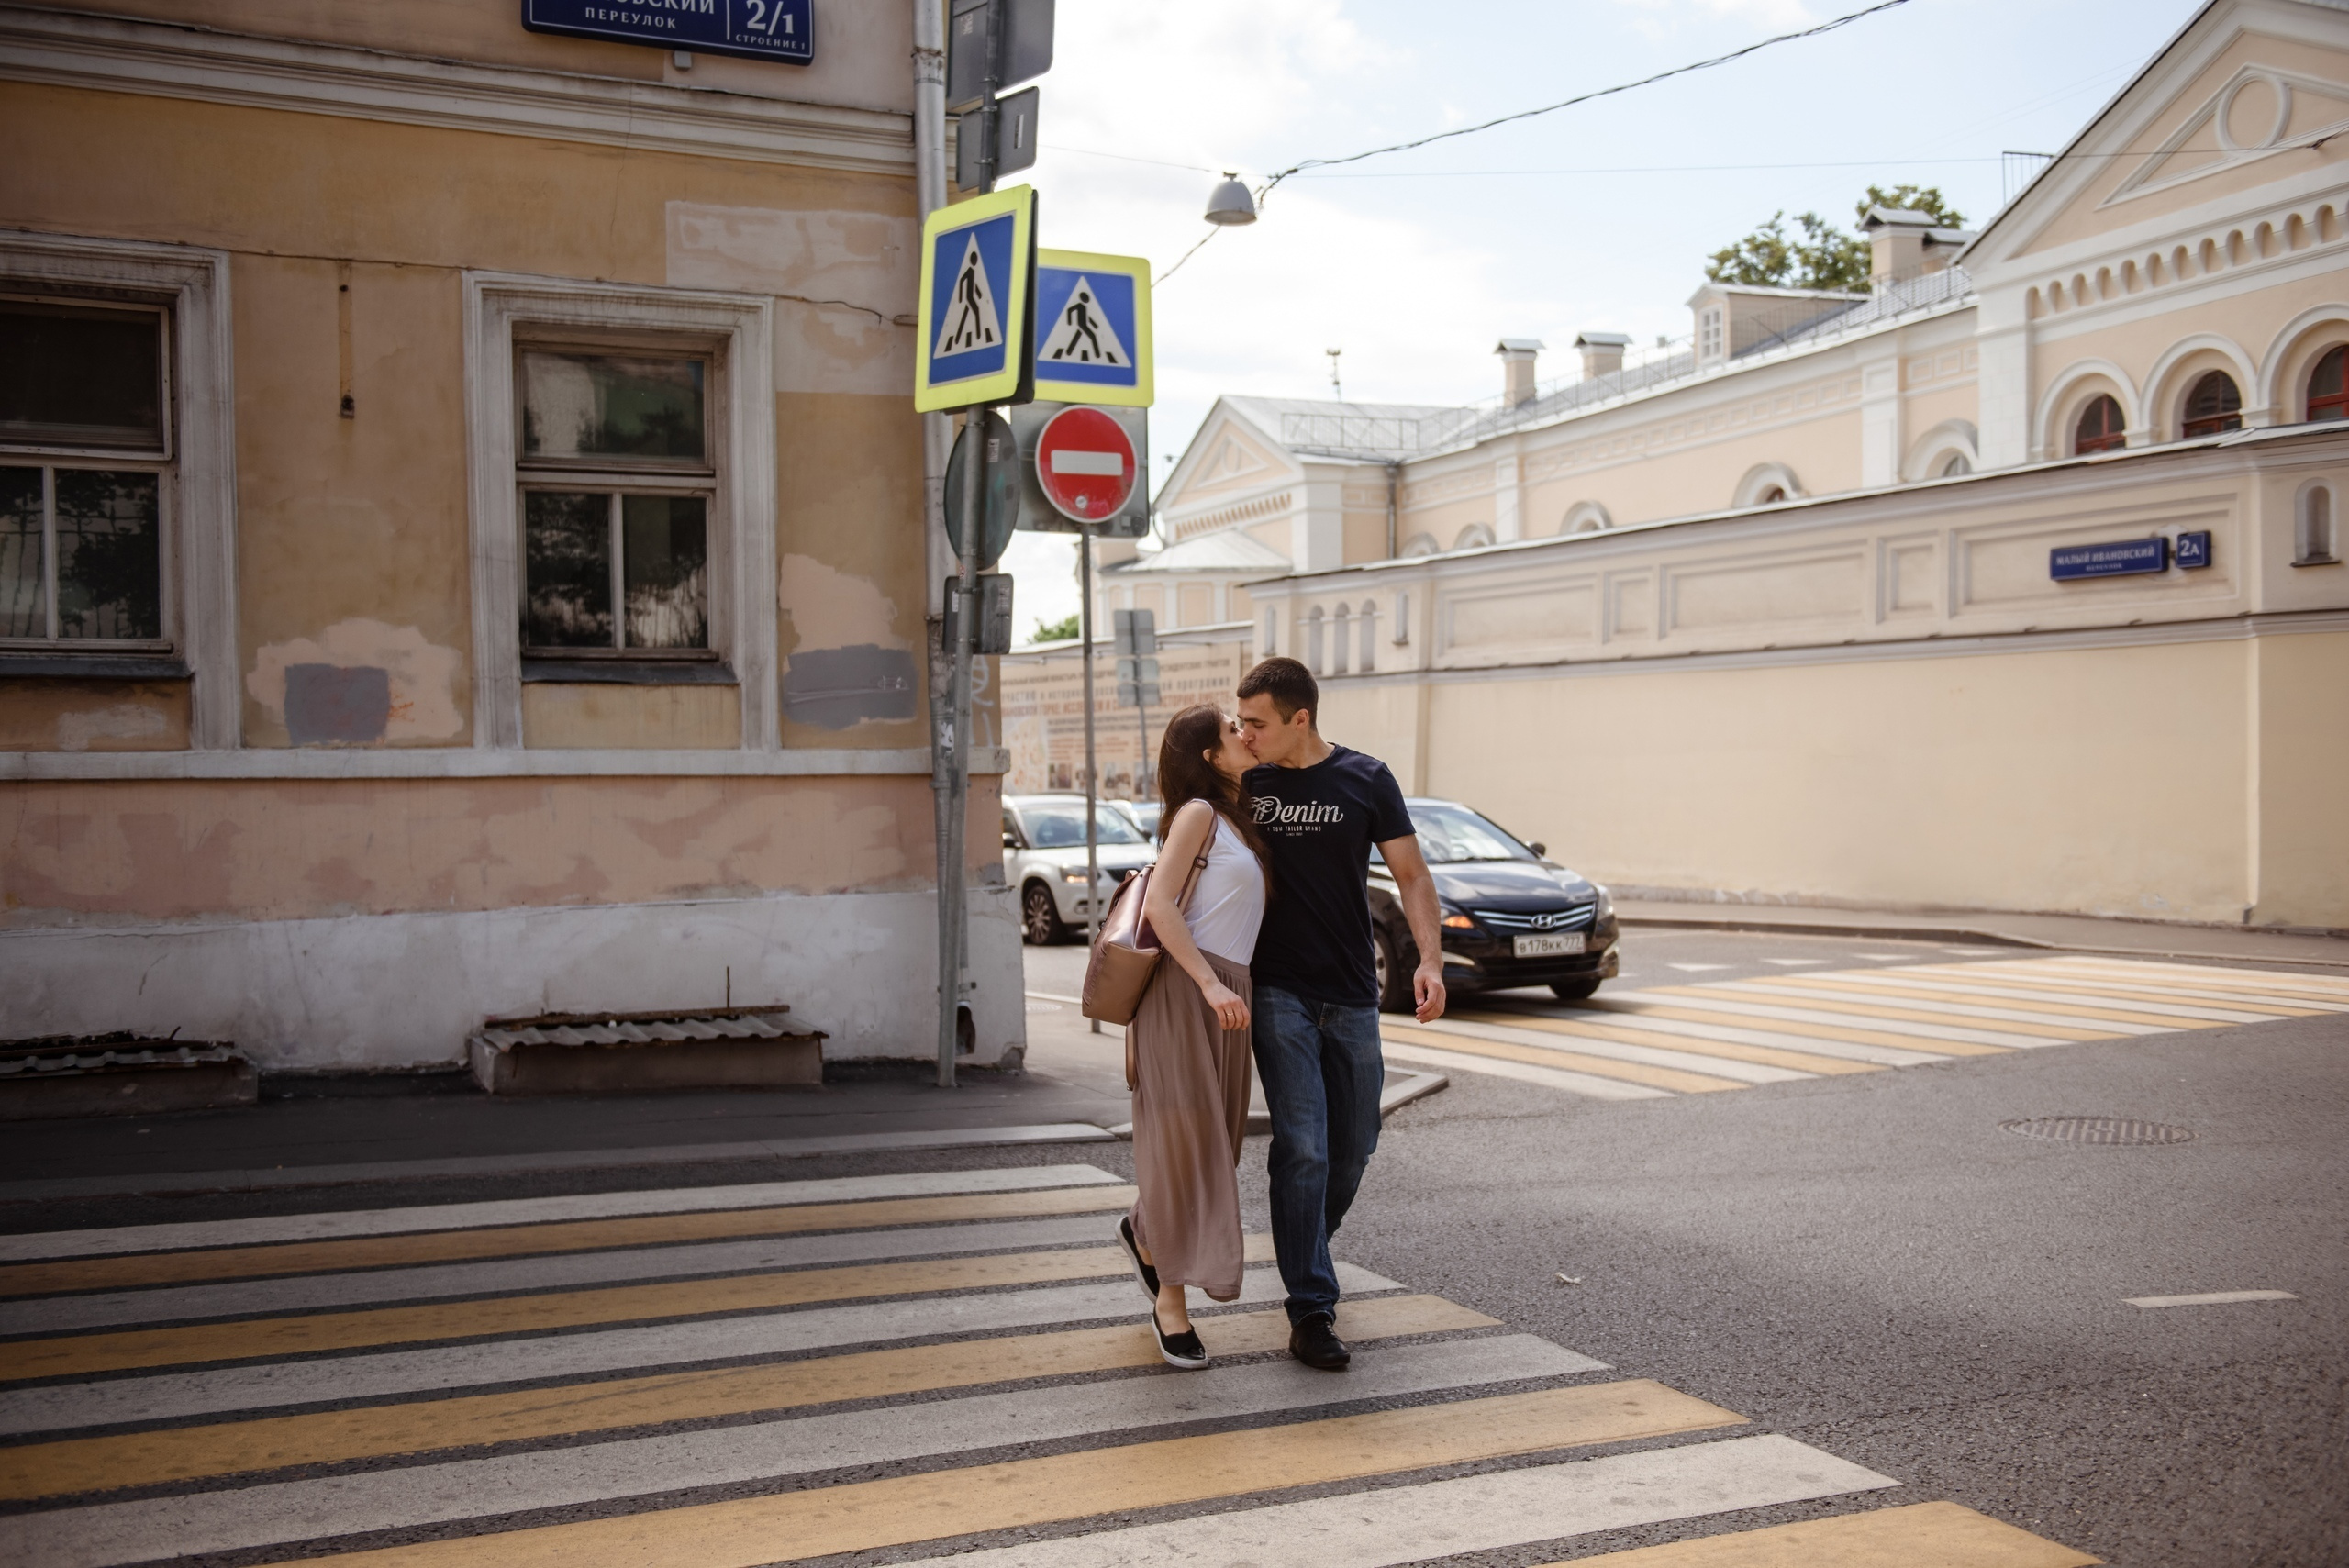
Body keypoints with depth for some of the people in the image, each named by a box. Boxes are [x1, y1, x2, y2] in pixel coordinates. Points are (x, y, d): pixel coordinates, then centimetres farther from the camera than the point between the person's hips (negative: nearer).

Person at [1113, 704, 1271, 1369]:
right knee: (1183, 1134, -5)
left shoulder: (1239, 820, 20)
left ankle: (1145, 1231, 35)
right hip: (1185, 987, -8)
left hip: (1226, 990, 8)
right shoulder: (1198, 812, -6)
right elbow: (1158, 904, -15)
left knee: (1216, 1137, 10)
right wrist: (1210, 984, -20)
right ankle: (1170, 1299, 4)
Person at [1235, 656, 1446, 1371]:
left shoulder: (1365, 780, 0)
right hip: (1277, 991, -1)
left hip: (1351, 995, 1)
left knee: (1352, 1145, 11)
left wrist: (1429, 959, -15)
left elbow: (1411, 874, -1)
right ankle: (1310, 1310, -6)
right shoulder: (1244, 783, 3)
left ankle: (1307, 1253, 37)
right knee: (1302, 1147, -10)